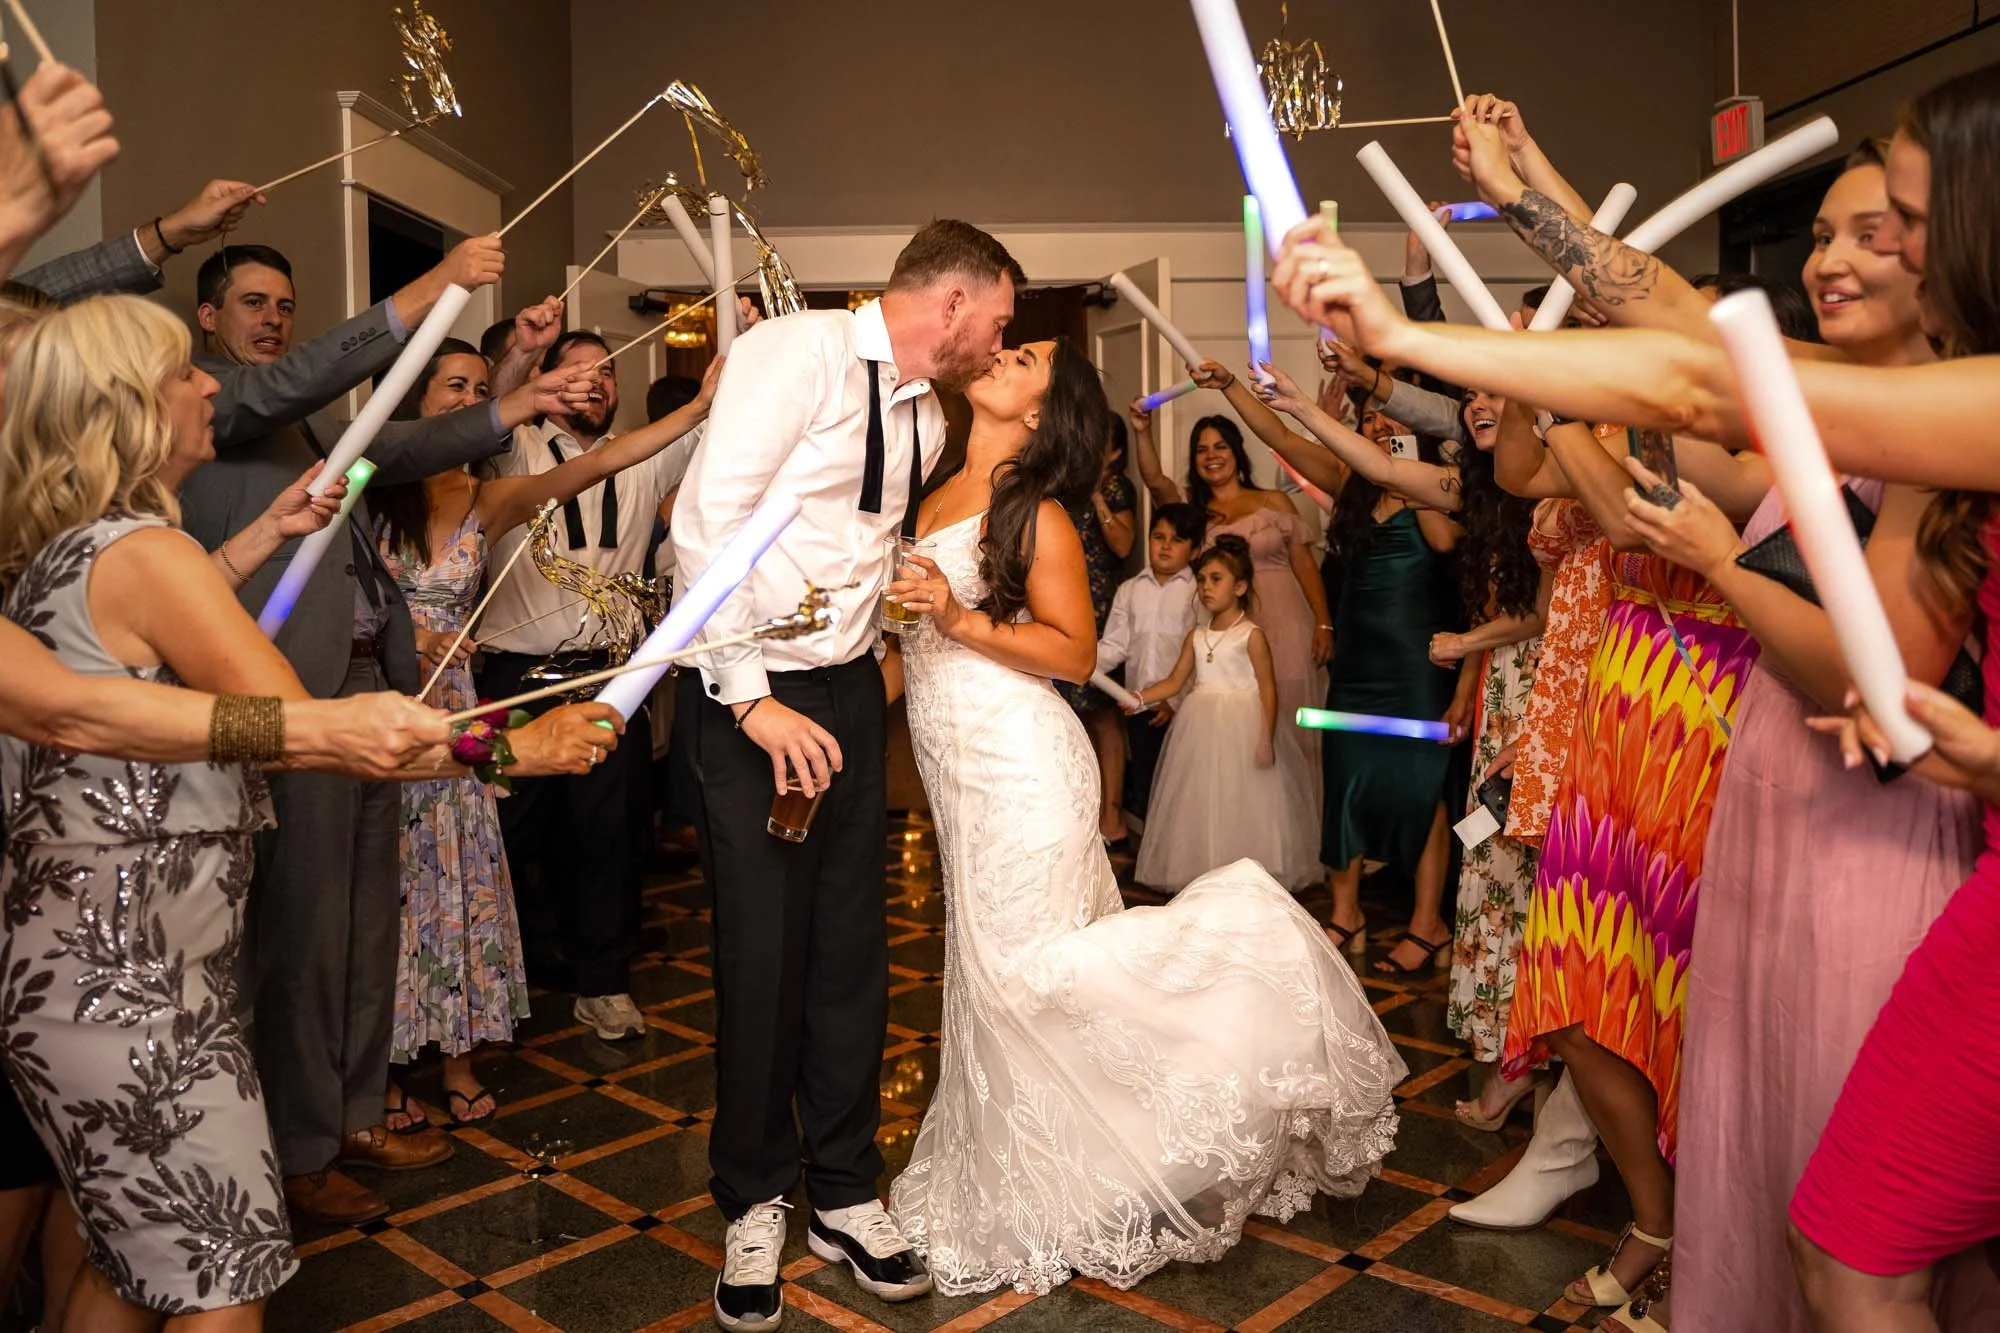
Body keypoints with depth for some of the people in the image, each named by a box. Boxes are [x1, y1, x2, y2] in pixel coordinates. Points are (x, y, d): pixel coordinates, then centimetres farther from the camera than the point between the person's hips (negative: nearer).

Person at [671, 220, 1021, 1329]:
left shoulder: (928, 417, 11)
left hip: (849, 691, 7)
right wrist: (753, 698, -21)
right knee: (762, 953, 0)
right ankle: (755, 1207, 22)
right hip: (749, 694, -6)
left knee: (852, 946, 9)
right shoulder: (800, 351, -13)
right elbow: (706, 523, -20)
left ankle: (845, 1197, 26)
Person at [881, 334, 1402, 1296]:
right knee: (992, 963, 13)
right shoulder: (938, 495, 11)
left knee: (1023, 965, -7)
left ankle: (1239, 937, 7)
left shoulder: (1034, 511, -11)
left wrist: (958, 618, -20)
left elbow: (1074, 653, -12)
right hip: (962, 763, 8)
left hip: (1015, 763, -8)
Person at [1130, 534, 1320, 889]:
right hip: (1202, 725, 6)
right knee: (1202, 803, 8)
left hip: (1242, 726, -5)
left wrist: (1266, 739, -15)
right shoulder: (1196, 636, 10)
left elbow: (1268, 688, -9)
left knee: (1242, 802, -2)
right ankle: (1203, 873, 17)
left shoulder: (1251, 635, -6)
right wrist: (1139, 697, -8)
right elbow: (1174, 682, 8)